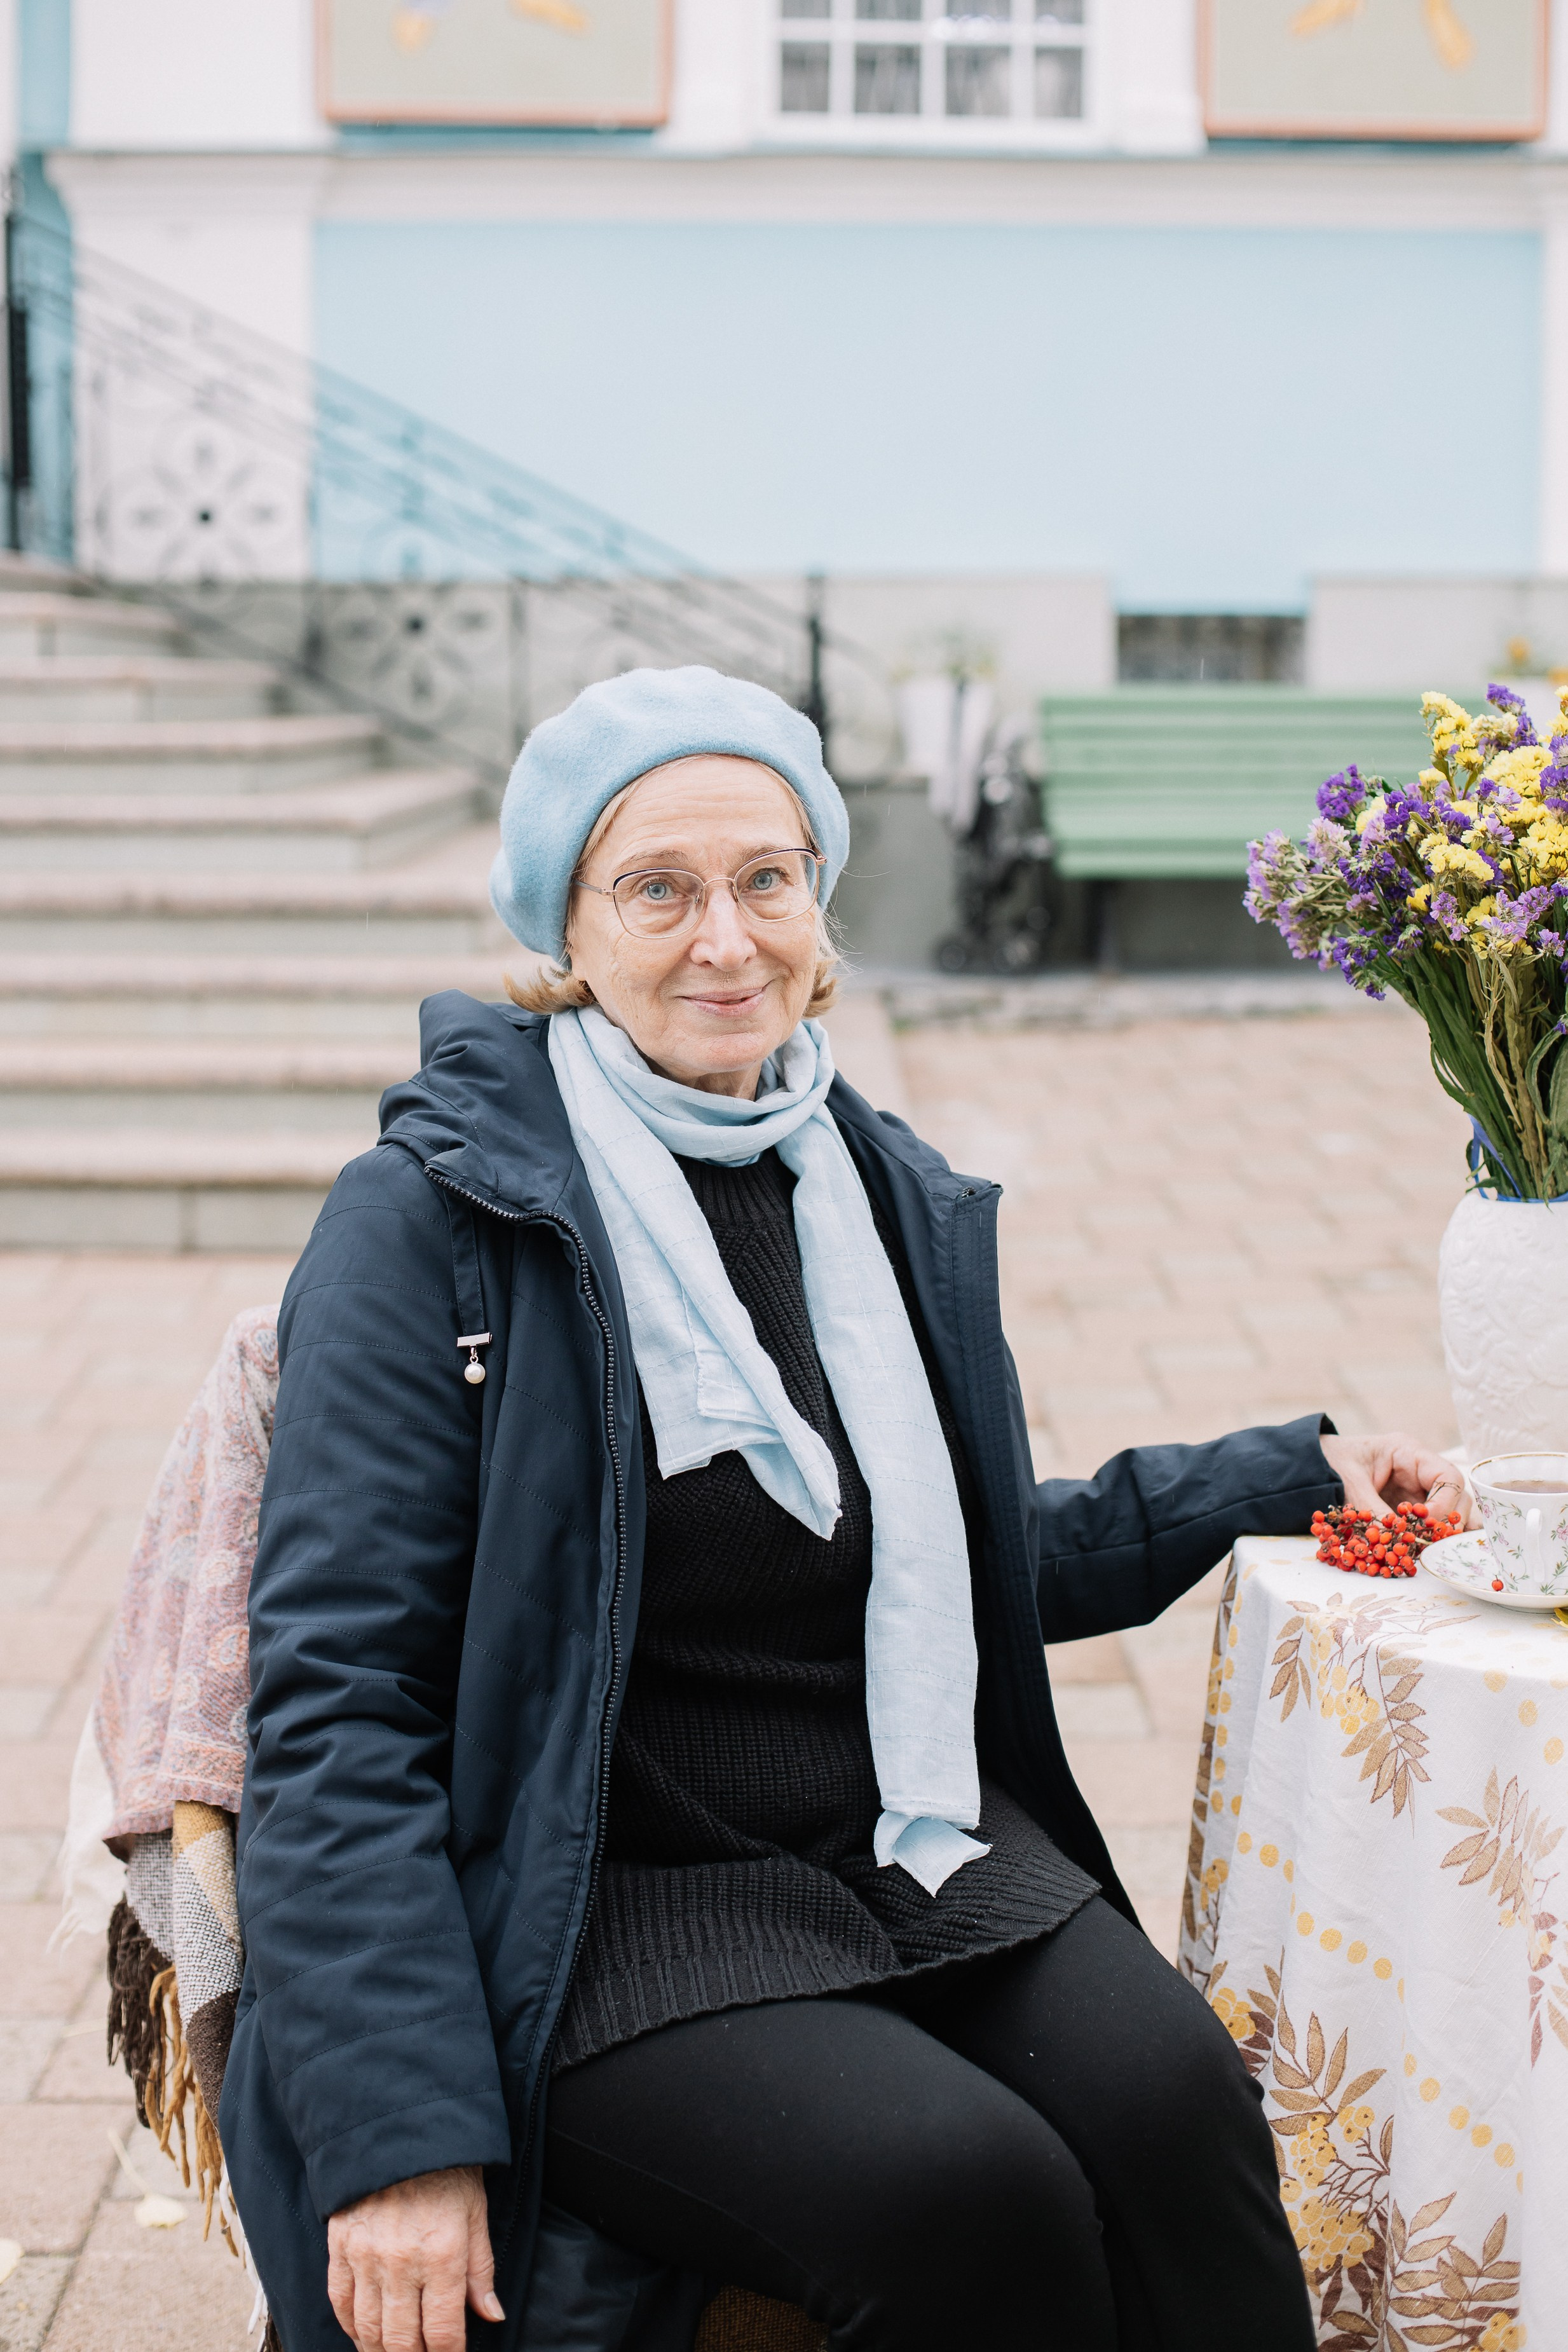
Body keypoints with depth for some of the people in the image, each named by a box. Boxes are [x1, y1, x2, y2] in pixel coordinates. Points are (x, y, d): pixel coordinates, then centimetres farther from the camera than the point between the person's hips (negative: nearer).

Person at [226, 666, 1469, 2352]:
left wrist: (1296, 1476, 19)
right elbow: (337, 1693, -11)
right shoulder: (430, 1220, -8)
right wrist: (400, 2137, -18)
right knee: (973, 2196, -27)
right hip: (605, 1906, -5)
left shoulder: (893, 1198, 12)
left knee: (1172, 2099, -23)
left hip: (921, 1850, 5)